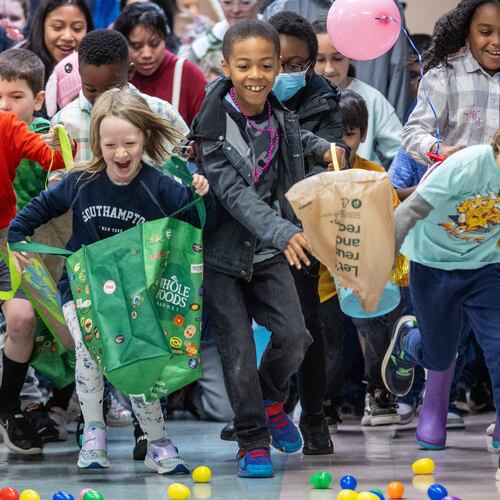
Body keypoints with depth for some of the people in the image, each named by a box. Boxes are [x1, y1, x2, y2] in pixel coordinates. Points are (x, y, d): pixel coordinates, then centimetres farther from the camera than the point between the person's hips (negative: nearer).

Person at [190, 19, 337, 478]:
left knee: (294, 335, -8)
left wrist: (322, 148, 8)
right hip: (221, 254, -4)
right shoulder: (214, 127, -19)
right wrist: (283, 233, -39)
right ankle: (253, 440, 13)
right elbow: (235, 194, -28)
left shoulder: (279, 117, -1)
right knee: (238, 350, -3)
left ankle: (270, 400, 22)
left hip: (269, 253, 4)